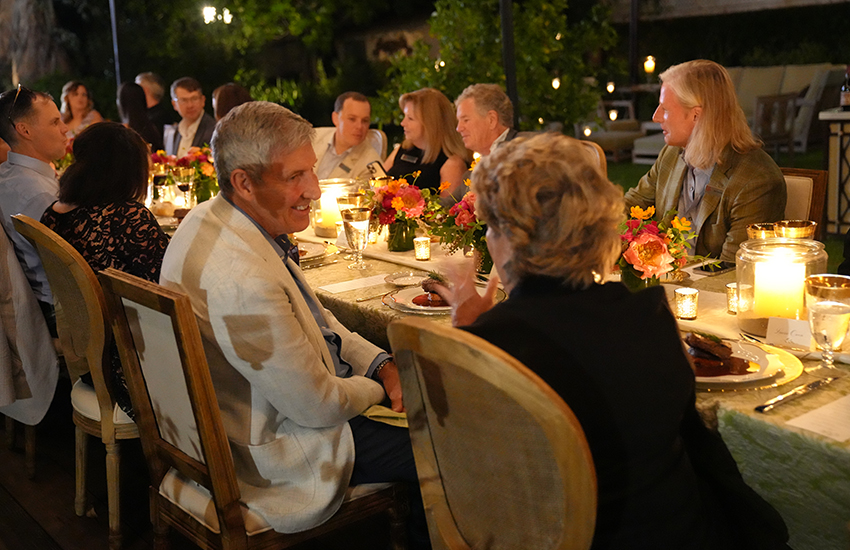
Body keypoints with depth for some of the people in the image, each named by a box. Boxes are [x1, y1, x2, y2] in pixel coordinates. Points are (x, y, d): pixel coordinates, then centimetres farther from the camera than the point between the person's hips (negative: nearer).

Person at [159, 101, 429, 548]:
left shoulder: (211, 219, -3)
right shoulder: (243, 280, -36)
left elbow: (312, 317, 9)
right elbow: (319, 406, -26)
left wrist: (380, 363, -2)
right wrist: (377, 388, -6)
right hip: (276, 452, -9)